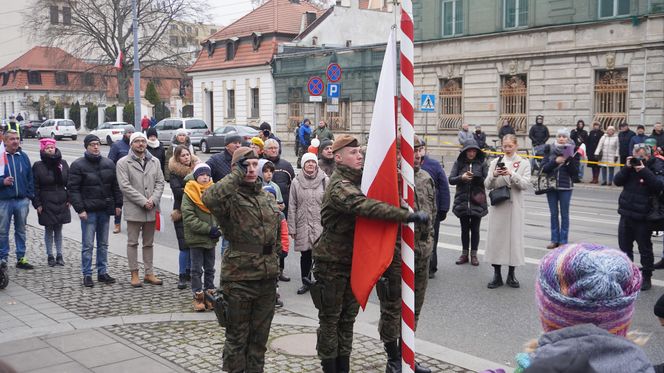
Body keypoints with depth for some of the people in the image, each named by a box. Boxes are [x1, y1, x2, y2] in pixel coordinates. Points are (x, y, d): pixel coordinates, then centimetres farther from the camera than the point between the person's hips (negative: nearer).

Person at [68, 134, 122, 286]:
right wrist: (80, 209, -15)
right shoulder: (78, 165, -6)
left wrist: (118, 204, 5)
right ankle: (87, 275, 7)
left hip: (105, 210, 5)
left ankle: (102, 272, 21)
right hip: (88, 211, -5)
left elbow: (116, 186, 12)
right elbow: (73, 188, -9)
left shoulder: (109, 164, 8)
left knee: (103, 244, 12)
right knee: (88, 245, -1)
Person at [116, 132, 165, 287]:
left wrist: (153, 200, -11)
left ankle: (149, 273, 20)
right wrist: (143, 201, -17)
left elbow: (160, 182, 6)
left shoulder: (154, 162, 11)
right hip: (133, 209, -4)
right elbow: (125, 186, -12)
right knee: (133, 243, 3)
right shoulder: (123, 163, -4)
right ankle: (134, 274, 11)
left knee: (149, 243, 12)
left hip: (151, 209, 5)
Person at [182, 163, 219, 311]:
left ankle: (210, 293, 23)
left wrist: (219, 229, -9)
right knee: (197, 269, 4)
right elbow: (189, 217, -15)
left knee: (210, 268, 13)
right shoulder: (189, 194, -9)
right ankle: (198, 297, 11)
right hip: (196, 237, -4)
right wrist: (208, 229, -19)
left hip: (211, 238, 4)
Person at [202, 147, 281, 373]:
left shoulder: (266, 197, 11)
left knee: (260, 335, 16)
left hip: (267, 277, 6)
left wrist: (275, 265, 18)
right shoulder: (230, 198, -11)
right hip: (239, 278, -6)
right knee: (237, 336, 6)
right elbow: (209, 199, -36)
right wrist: (236, 175, -27)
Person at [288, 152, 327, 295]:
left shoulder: (325, 180, 0)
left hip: (321, 224, -2)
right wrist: (292, 228, 1)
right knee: (305, 255, 11)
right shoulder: (296, 182, 3)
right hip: (303, 224, 2)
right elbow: (292, 206, 5)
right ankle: (306, 282, 24)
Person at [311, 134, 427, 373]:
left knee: (348, 317, 15)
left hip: (353, 260, 9)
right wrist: (409, 216, -41)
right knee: (330, 319, 4)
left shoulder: (357, 181, 9)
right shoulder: (340, 187, -22)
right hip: (333, 263, -9)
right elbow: (366, 207, -37)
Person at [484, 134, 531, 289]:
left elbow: (526, 184, -7)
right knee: (496, 237, 1)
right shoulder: (495, 162, 8)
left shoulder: (524, 163, 5)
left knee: (514, 238, 2)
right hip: (497, 205, 1)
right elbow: (487, 185, 4)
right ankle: (497, 275, 9)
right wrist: (494, 175, -16)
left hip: (515, 206, -1)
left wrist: (512, 174, -20)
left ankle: (511, 274, 15)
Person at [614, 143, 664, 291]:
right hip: (626, 213, 5)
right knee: (624, 246, 14)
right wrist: (627, 168, -13)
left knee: (645, 248, 3)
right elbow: (617, 181, 1)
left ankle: (646, 277, 13)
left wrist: (644, 171, -26)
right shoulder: (631, 163, 8)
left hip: (642, 217, -5)